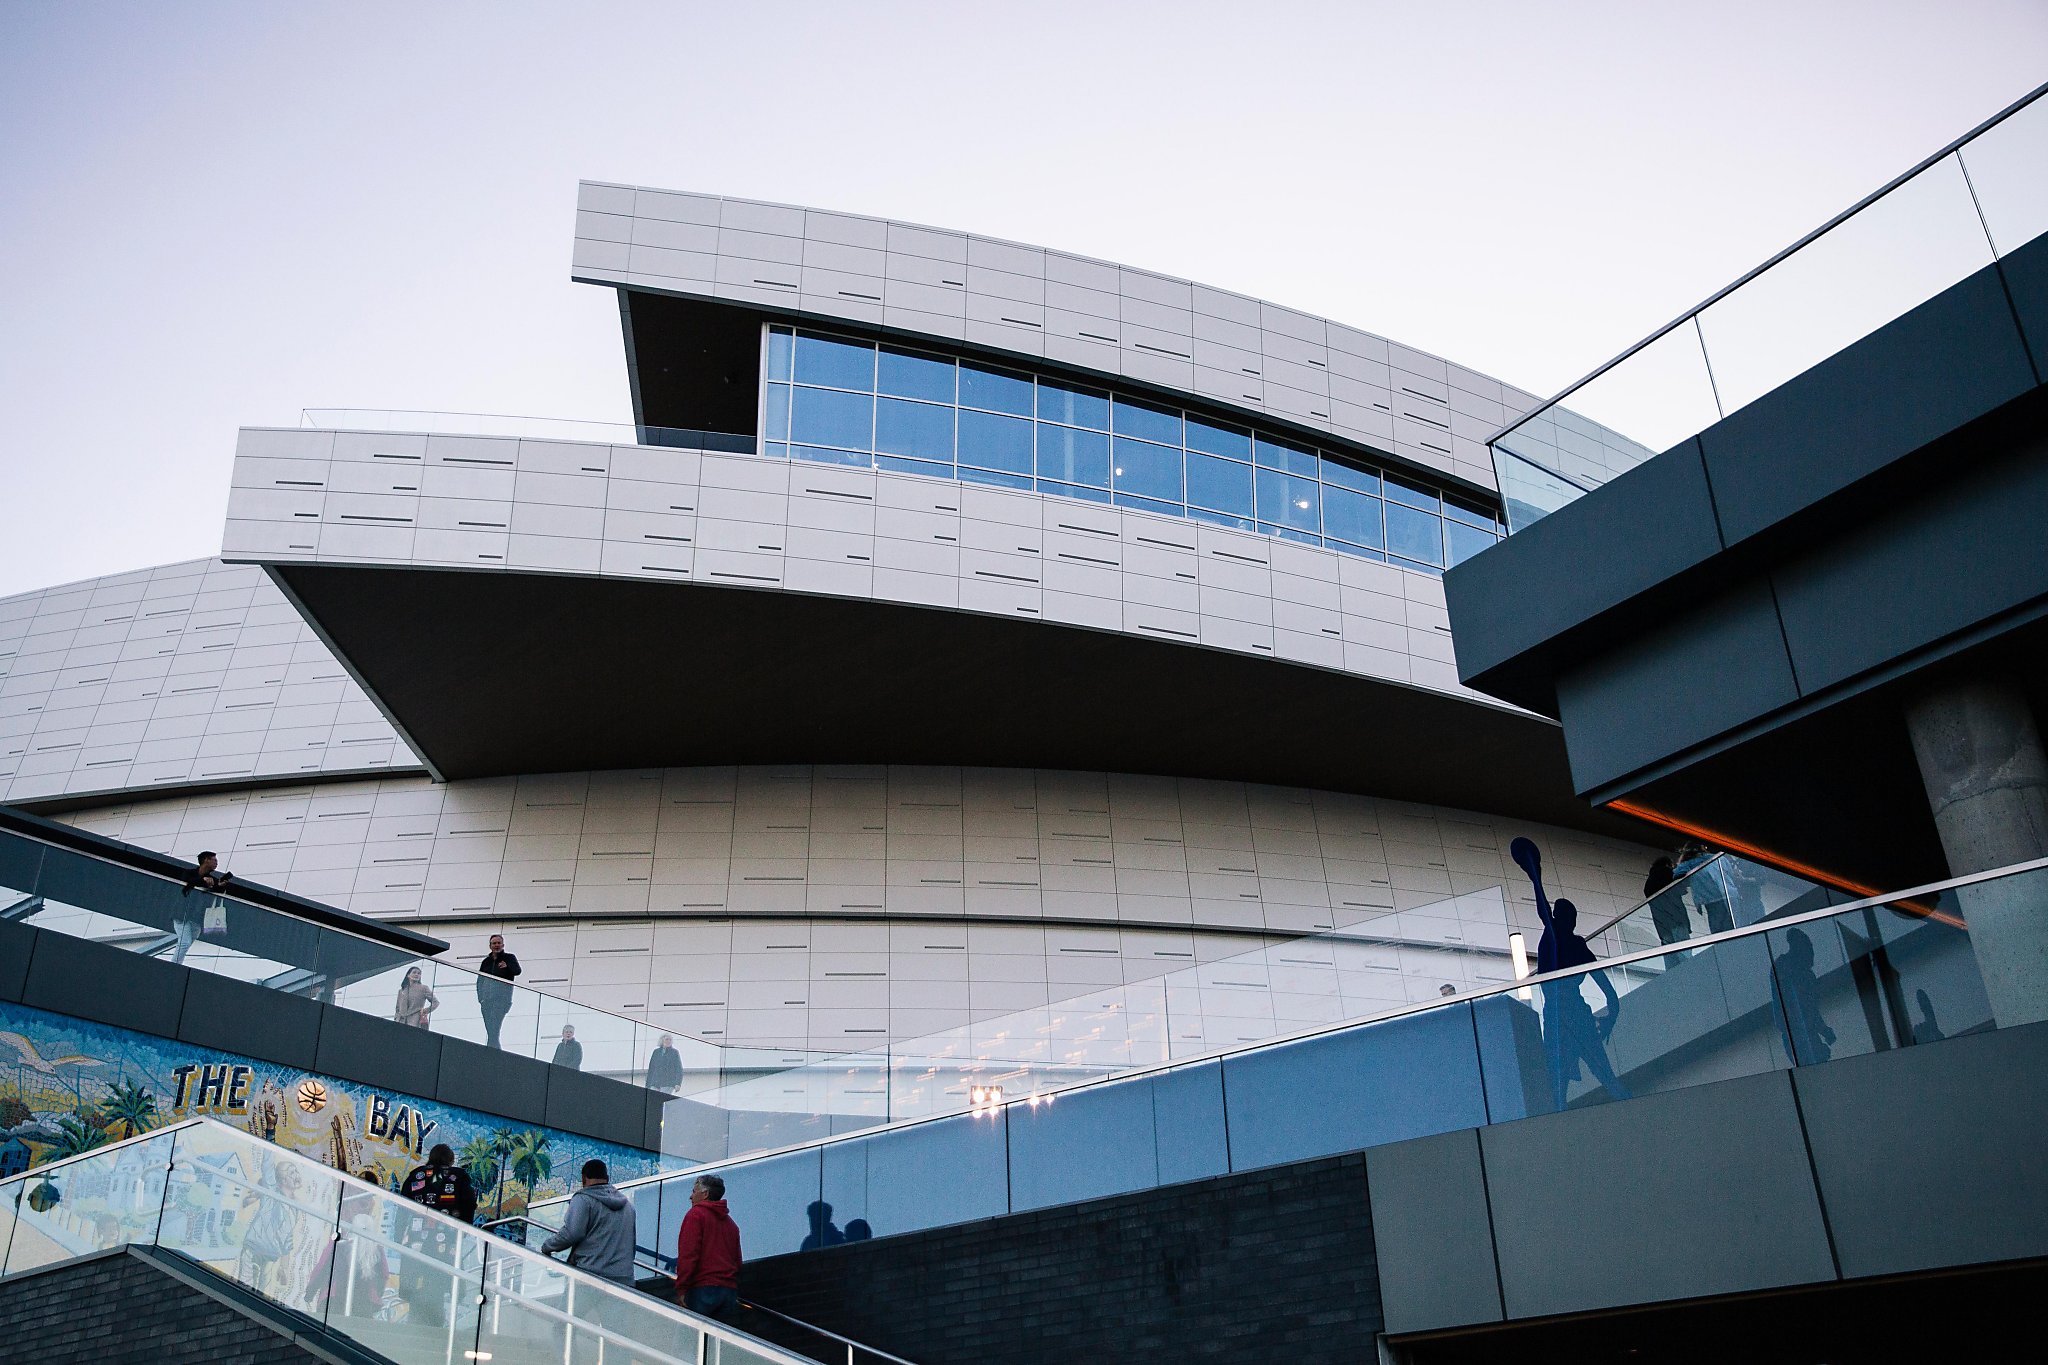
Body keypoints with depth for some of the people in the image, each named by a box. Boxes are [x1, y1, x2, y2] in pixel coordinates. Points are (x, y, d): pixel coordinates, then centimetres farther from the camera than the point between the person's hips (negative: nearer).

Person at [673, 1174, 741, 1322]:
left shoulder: (696, 1214, -1)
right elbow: (737, 1260, 22)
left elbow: (688, 1255, -11)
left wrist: (681, 1289, -11)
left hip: (703, 1288, -7)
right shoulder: (731, 1223, 21)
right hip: (730, 1290, 7)